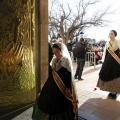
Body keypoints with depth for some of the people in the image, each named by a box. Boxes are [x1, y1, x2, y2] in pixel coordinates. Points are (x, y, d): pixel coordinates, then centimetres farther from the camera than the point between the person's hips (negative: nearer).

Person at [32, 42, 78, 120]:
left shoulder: (66, 60, -15)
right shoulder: (54, 60, 6)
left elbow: (69, 75, -16)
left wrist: (67, 88, -18)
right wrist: (50, 83, 16)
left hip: (62, 86, -7)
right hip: (53, 84, 7)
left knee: (59, 105, 7)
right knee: (49, 101, 17)